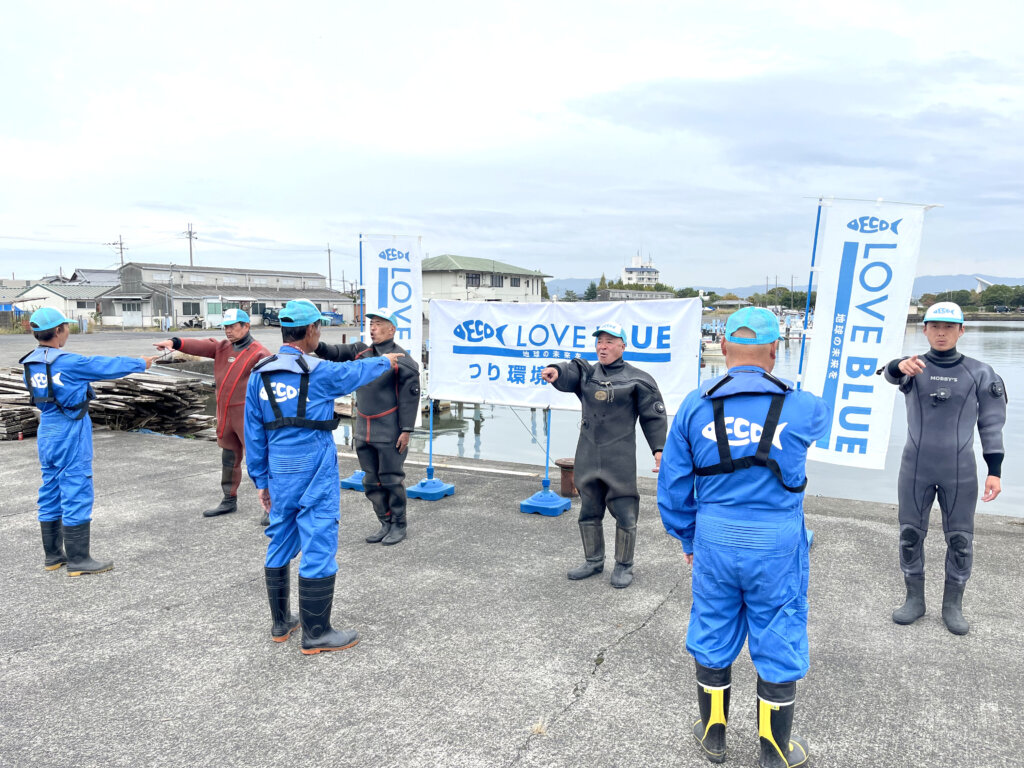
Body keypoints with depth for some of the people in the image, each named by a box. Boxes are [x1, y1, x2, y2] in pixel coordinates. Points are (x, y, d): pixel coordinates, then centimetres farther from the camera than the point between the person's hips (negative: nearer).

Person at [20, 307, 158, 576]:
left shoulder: (30, 364, 5)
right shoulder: (68, 362, -18)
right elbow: (106, 366, -7)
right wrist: (140, 363, 8)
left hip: (47, 434, 8)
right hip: (71, 435, -8)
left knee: (50, 493, 14)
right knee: (76, 493, -2)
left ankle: (53, 555, 24)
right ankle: (78, 559, 3)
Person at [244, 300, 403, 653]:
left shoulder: (259, 375, 4)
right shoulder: (319, 372, -12)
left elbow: (254, 434, 8)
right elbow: (357, 371, 7)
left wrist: (261, 479, 15)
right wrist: (385, 360, 28)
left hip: (280, 474, 7)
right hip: (315, 475, -6)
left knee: (280, 546, 17)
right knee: (318, 550, 1)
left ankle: (281, 623, 31)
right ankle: (316, 634, 9)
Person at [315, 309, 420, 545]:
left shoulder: (402, 360, -10)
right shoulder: (361, 352, 11)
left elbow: (410, 397, -11)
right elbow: (337, 353, -1)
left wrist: (406, 430, -14)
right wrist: (318, 347, -23)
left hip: (389, 434, -7)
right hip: (364, 432, 7)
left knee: (391, 480, 1)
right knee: (371, 481, 13)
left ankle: (398, 525, 18)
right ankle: (386, 524, 26)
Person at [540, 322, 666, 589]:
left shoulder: (637, 379, 0)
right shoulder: (587, 373, 10)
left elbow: (653, 417, 1)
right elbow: (570, 374, -12)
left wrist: (659, 449, -6)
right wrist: (556, 372, -36)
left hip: (620, 458, -4)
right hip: (588, 457, 4)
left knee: (625, 513, 0)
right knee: (589, 512, 15)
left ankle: (624, 566, 19)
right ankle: (594, 561, 32)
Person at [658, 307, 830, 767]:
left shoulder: (695, 406, -7)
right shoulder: (799, 408, -9)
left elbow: (673, 486, -2)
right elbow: (822, 417, 19)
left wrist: (688, 538, 12)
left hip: (714, 543, 2)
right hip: (777, 547, -1)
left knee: (712, 640, 18)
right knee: (778, 647, 15)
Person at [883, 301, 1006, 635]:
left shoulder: (980, 373, 0)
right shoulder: (913, 368, -2)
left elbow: (991, 424, 3)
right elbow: (891, 374, -27)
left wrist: (994, 471, -3)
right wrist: (901, 365, -51)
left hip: (960, 472, 0)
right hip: (916, 468, 0)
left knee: (960, 539, 7)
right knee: (910, 534, 8)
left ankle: (953, 605, 23)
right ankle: (915, 600, 24)